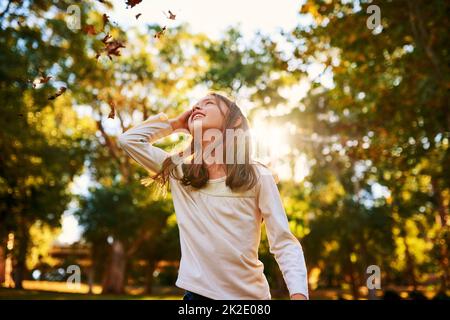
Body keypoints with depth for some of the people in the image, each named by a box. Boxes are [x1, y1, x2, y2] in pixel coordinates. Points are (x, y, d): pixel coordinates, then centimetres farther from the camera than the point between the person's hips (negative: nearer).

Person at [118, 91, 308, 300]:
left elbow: (285, 244, -6)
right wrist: (176, 123, 7)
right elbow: (128, 139, 5)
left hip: (251, 294, -2)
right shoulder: (178, 172, 3)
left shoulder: (258, 177, -4)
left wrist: (299, 294, -21)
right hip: (197, 292, 2)